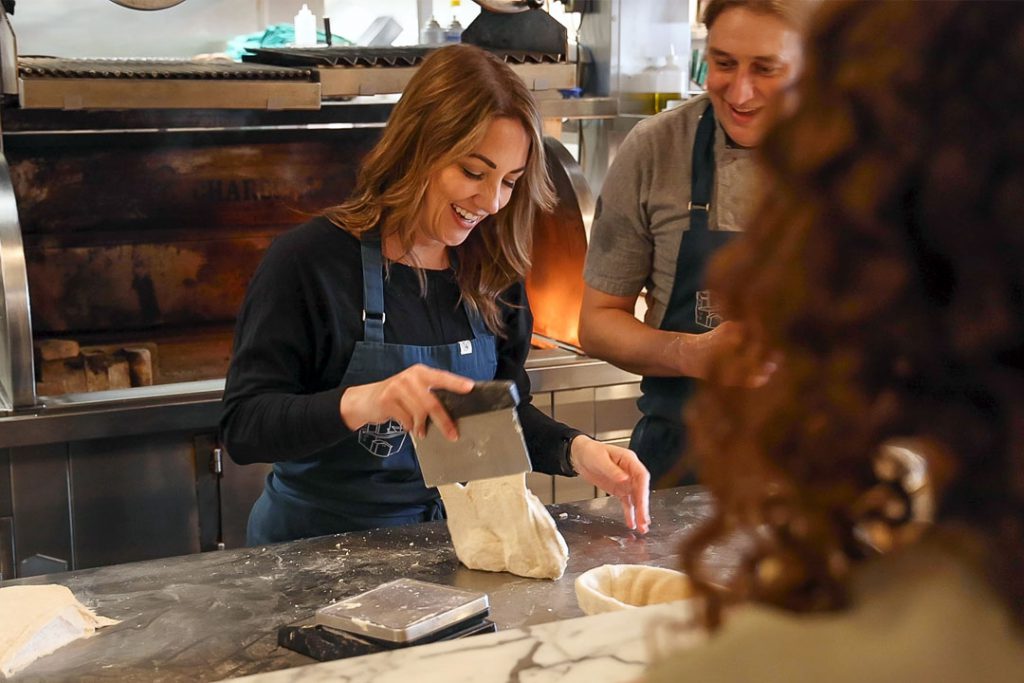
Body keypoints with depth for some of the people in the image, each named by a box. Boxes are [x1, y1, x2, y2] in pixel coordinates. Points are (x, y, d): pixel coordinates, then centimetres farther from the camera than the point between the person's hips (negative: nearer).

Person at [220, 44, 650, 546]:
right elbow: (242, 428, -15)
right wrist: (359, 403, -32)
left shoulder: (493, 275, 6)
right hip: (317, 547, -3)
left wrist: (575, 451, -6)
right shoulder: (308, 260, -11)